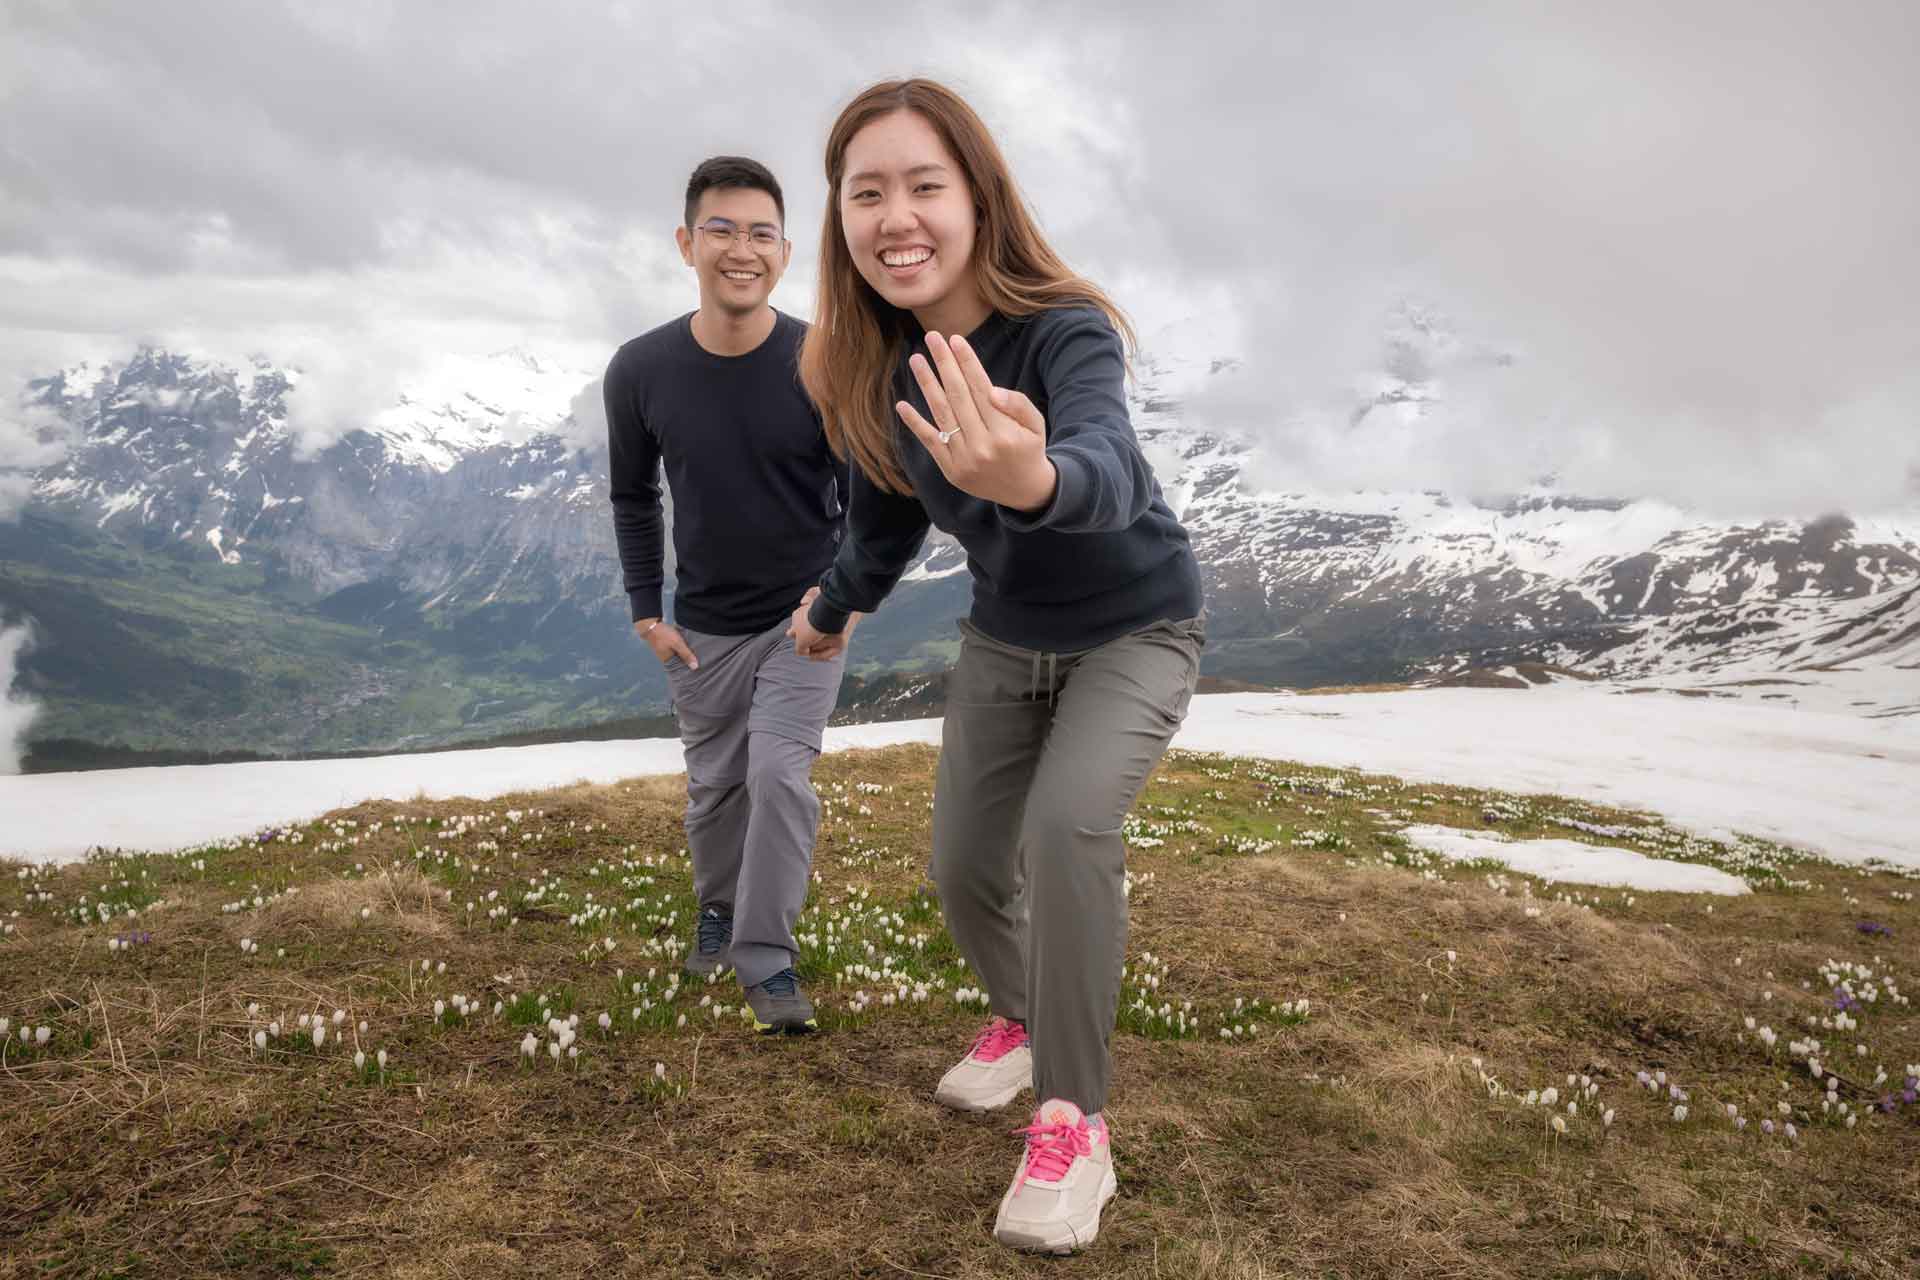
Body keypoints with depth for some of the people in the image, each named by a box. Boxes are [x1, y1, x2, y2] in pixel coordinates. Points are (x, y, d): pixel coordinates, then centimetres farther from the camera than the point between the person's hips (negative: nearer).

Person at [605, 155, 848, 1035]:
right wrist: (646, 610, 0)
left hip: (805, 619, -2)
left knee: (780, 773, -14)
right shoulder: (640, 371, -12)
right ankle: (717, 909, 40)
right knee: (715, 787, 14)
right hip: (703, 627, 2)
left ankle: (766, 957, 0)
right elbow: (632, 496, 3)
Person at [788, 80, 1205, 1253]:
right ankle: (1023, 1018, 40)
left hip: (1134, 631, -5)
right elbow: (886, 513, 5)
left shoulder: (1066, 331, -30)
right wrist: (835, 612, 21)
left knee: (1069, 824, -29)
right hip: (1004, 639, 6)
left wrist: (1035, 480, -75)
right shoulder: (870, 366, -14)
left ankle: (1075, 1124, -11)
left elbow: (1108, 468, -52)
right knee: (964, 869, 7)